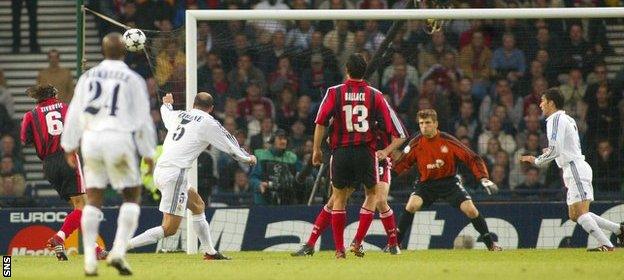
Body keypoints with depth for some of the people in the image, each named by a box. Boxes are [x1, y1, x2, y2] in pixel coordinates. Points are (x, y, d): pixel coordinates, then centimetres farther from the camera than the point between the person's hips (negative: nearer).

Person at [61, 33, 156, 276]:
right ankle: (118, 251, -6)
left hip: (91, 138, 3)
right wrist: (149, 154, 5)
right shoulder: (132, 80, -1)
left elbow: (75, 112, 9)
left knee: (93, 199, 10)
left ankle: (89, 259, 3)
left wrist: (70, 146, 14)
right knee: (132, 196, 9)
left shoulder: (88, 76, 9)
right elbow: (143, 119, -1)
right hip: (120, 138, -3)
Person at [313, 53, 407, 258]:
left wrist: (317, 149, -2)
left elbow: (321, 122, -9)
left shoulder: (334, 93, 2)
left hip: (340, 152, 0)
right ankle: (357, 242, 5)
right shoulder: (375, 95, 4)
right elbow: (399, 133, 0)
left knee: (339, 198, 14)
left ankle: (339, 249, 10)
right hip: (366, 152, 0)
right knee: (372, 194, 18)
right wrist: (386, 151, 8)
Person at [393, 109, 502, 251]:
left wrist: (484, 179, -22)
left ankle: (490, 243, 7)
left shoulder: (447, 141, -15)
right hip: (426, 183, 1)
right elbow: (400, 165, -6)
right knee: (412, 205, -25)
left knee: (471, 210, -12)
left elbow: (472, 158, -13)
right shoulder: (416, 143, -11)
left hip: (449, 182, -1)